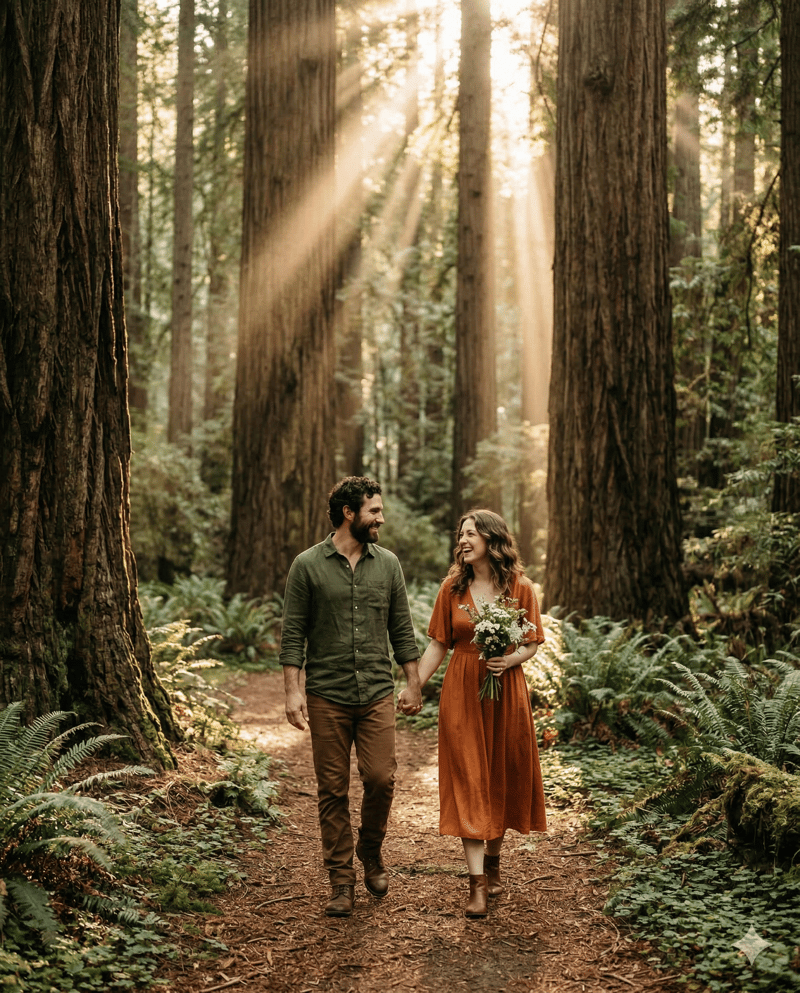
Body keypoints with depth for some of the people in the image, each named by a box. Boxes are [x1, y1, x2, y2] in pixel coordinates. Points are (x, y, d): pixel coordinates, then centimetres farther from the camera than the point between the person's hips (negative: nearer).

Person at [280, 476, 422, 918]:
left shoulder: (387, 564, 7)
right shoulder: (308, 565, -2)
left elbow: (401, 629, 13)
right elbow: (293, 633, -2)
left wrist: (413, 682, 10)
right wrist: (292, 691, -9)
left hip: (377, 694, 2)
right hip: (327, 696, -2)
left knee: (380, 779, -5)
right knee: (332, 790, 4)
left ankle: (371, 854, 23)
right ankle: (341, 879, 16)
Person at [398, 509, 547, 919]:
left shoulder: (520, 588, -1)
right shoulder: (453, 588, 2)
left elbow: (532, 644, 4)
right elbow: (438, 645, 6)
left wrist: (510, 660, -16)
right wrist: (413, 687, 0)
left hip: (506, 691, 0)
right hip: (461, 692, 0)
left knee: (502, 778, 8)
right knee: (468, 782, -3)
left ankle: (493, 863, 29)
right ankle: (477, 883, -3)